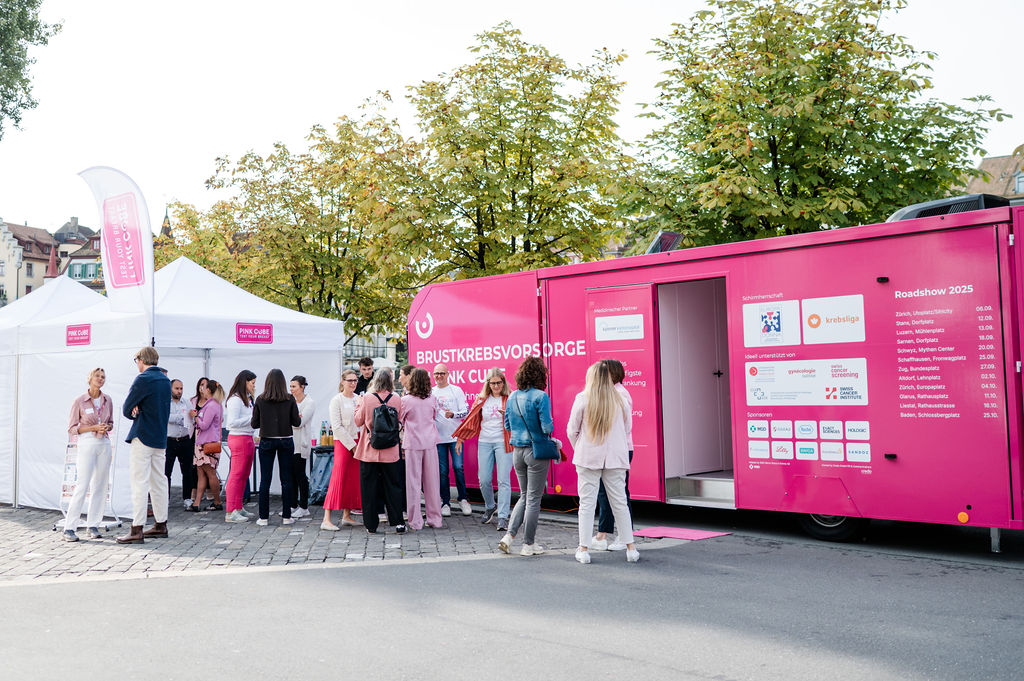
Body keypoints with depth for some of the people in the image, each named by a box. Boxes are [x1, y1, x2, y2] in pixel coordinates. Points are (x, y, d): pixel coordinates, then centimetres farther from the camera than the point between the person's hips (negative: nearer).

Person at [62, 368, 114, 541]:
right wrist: (93, 428, -13)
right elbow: (72, 428, -2)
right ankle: (69, 528, -6)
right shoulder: (80, 401, -4)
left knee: (100, 486, 4)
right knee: (82, 486, -10)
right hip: (87, 444, -5)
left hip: (104, 444, 5)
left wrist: (107, 427, -3)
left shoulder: (107, 400, 8)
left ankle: (93, 525, 11)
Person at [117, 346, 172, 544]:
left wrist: (136, 413, 9)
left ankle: (137, 530, -7)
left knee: (139, 483, -7)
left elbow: (126, 410, -11)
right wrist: (139, 410, -2)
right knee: (158, 481, 13)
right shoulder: (165, 380, 13)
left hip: (143, 437, -8)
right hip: (160, 438, 8)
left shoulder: (143, 379, -13)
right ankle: (160, 525, 20)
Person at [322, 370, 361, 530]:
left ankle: (347, 515, 16)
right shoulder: (337, 400, -6)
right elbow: (337, 427, -11)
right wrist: (352, 445, -12)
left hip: (357, 441, 6)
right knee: (338, 479, -10)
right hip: (342, 442, -6)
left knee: (354, 479, 7)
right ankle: (326, 520, -10)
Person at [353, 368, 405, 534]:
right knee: (393, 486, 9)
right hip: (390, 450, 1)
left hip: (369, 451, -1)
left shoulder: (366, 398, -9)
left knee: (369, 487, 7)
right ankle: (398, 522, 7)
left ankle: (371, 525, 10)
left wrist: (358, 404, 16)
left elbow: (358, 421, 3)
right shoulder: (396, 400, -3)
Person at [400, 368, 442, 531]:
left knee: (413, 482, 3)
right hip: (430, 441, 3)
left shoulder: (406, 400, -8)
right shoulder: (432, 399, 1)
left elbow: (400, 421, 5)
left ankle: (416, 521, 4)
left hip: (413, 444, -3)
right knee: (432, 481, 9)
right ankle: (435, 519, 15)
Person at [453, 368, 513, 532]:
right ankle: (490, 507, 29)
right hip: (485, 443, 3)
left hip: (503, 442, -3)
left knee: (503, 481, -7)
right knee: (484, 480, 2)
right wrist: (460, 439, 16)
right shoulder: (482, 399, 11)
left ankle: (503, 517, -4)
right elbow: (471, 420, 16)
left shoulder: (509, 399, 2)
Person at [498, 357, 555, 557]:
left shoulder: (512, 397, 5)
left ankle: (509, 535, 8)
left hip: (517, 451, 6)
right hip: (536, 451, -6)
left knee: (524, 496, 19)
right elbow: (547, 427, -18)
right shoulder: (540, 396, -15)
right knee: (533, 498, 5)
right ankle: (529, 544, 11)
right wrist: (551, 425, 4)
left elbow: (507, 425, 12)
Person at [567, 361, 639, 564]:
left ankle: (584, 549, 5)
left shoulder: (582, 399, -6)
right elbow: (628, 429, 10)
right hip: (615, 458, 2)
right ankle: (630, 548, 13)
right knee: (619, 502, 9)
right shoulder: (619, 399, 1)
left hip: (588, 458, -2)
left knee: (587, 502, 3)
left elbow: (572, 430, -1)